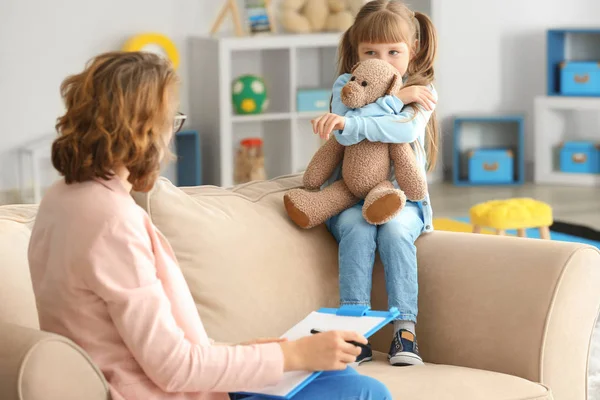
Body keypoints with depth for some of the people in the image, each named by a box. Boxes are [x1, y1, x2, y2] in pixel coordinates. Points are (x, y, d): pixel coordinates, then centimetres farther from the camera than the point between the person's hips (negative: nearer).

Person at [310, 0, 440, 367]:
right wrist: (395, 98, -19)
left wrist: (348, 125, -33)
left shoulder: (422, 90, 0)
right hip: (350, 197, 1)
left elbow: (407, 129, -23)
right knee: (356, 227, -32)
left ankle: (405, 330, -33)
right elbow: (346, 124, -19)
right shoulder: (346, 85, 3)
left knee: (395, 228, -33)